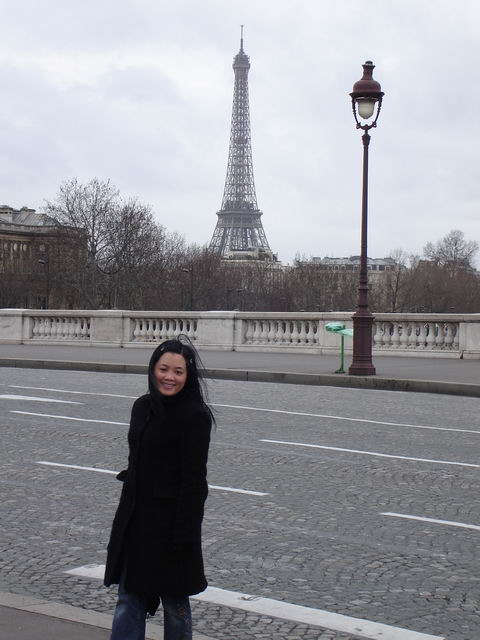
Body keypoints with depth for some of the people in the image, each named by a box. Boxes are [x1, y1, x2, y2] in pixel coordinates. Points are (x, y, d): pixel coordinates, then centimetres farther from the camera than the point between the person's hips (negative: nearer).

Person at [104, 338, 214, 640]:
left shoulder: (195, 416, -14)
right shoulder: (142, 407, 7)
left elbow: (194, 480, -16)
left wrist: (184, 535, -18)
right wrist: (126, 517, 15)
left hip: (170, 522, -7)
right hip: (135, 518, 7)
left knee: (174, 601, 7)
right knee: (129, 598, 10)